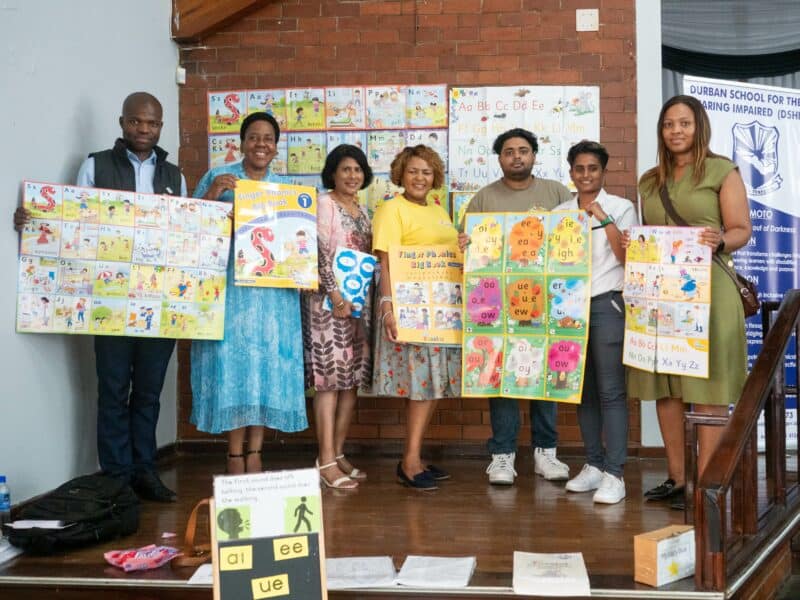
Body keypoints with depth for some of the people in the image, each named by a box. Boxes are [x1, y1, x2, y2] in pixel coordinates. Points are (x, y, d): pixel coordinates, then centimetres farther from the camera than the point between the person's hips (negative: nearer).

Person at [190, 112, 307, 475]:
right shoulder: (218, 178, 5)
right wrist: (211, 196, -14)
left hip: (273, 290, 3)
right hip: (229, 286, -3)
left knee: (267, 367, 2)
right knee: (231, 365, -4)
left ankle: (255, 454, 11)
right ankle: (235, 456, 5)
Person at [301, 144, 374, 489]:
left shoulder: (362, 210, 18)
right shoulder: (324, 204, -3)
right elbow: (320, 253, -12)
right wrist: (335, 295, -18)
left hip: (359, 301, 8)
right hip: (328, 300, -7)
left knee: (353, 378, 7)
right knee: (329, 378, -9)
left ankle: (338, 453, 15)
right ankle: (326, 461, -6)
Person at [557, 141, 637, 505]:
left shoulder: (621, 208, 3)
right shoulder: (560, 212, 13)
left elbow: (627, 257, -7)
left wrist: (603, 218, -12)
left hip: (607, 305, -4)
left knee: (610, 391, -8)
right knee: (583, 390, 8)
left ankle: (614, 474, -6)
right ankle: (593, 465, 18)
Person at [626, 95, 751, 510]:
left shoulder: (722, 170, 2)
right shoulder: (649, 181, 17)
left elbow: (742, 230, -4)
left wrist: (720, 241, -24)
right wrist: (631, 244, 1)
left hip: (707, 289, -5)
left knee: (706, 386, -4)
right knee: (664, 384, 6)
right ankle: (675, 477, 15)